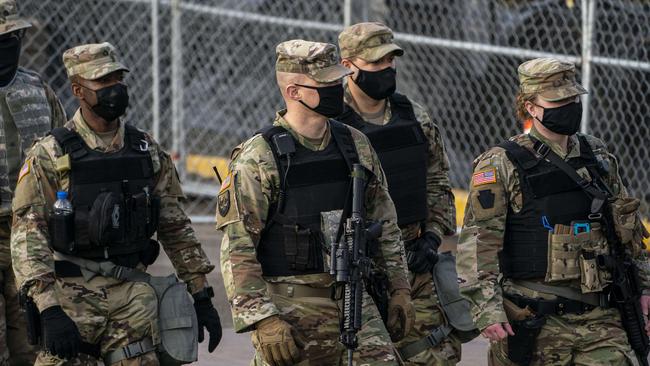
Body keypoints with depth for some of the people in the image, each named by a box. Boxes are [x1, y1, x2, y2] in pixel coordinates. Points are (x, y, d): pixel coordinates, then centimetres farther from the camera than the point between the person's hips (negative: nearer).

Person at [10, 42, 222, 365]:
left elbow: (176, 228, 15)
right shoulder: (50, 156, -5)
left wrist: (201, 296, 12)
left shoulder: (147, 152, 10)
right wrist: (49, 310, -21)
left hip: (133, 295, 4)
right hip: (73, 296, -4)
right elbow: (28, 235, -11)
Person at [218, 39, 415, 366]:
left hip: (352, 299, 5)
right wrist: (263, 320, -19)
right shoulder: (259, 159, -10)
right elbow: (236, 250, -13)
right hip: (291, 310, -5)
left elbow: (384, 223, 18)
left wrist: (400, 289, 13)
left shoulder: (355, 145, 8)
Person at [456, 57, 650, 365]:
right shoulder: (500, 166, -4)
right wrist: (486, 307, -18)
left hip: (599, 315, 4)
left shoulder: (597, 156, 13)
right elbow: (477, 241, -10)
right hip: (534, 322, -4)